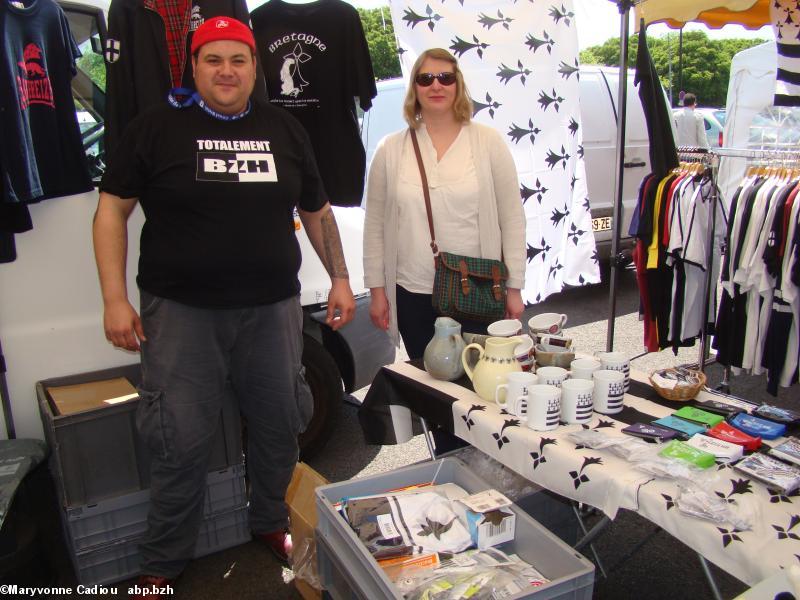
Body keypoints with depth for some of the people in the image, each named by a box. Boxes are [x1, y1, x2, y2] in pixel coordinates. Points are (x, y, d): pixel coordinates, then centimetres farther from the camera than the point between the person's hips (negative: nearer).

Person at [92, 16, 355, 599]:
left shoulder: (285, 129, 10)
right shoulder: (157, 127, 0)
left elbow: (317, 210, 16)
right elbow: (113, 208, 1)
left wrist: (340, 278, 9)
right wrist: (115, 298, -6)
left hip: (272, 307, 3)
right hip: (181, 311, -3)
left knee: (280, 425, 12)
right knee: (181, 443, 1)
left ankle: (272, 524, 39)